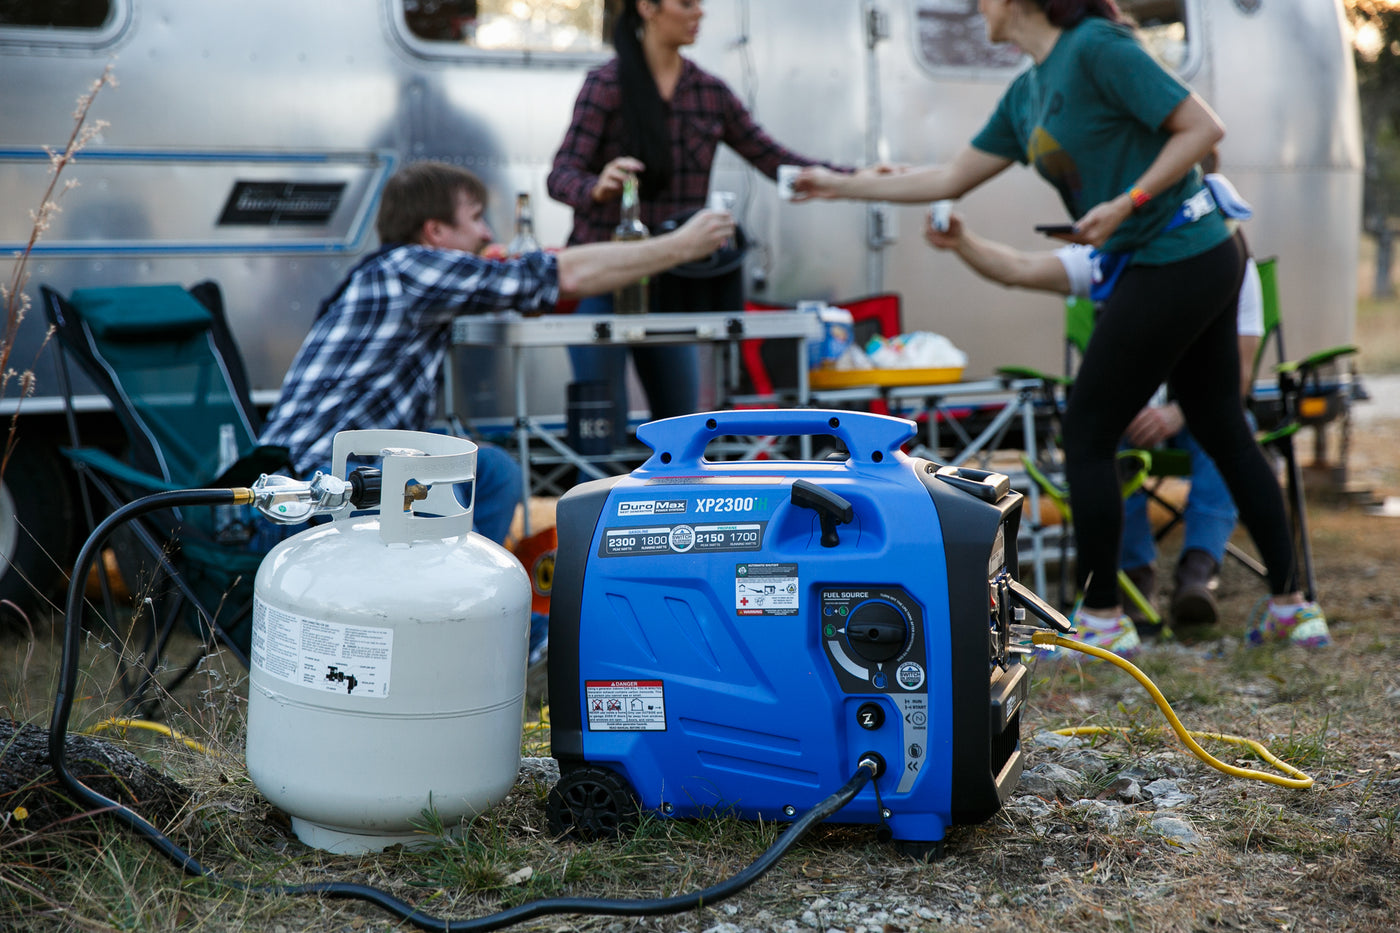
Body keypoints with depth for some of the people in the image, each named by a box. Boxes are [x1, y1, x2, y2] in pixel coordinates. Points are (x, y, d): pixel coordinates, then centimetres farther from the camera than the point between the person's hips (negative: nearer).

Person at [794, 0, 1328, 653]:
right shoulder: (1027, 92, 13)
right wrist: (842, 186, 20)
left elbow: (1203, 127, -15)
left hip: (1170, 266, -9)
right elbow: (952, 179, 17)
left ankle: (1101, 619, 8)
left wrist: (1127, 203, -20)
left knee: (1086, 437, -2)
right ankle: (1292, 608, 21)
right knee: (1224, 433, 13)